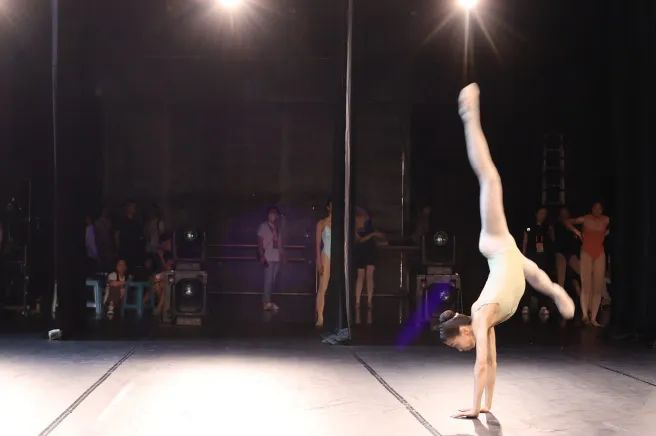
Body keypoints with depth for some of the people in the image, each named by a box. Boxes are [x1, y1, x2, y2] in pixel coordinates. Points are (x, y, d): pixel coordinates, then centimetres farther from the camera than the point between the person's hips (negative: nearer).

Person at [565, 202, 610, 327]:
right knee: (586, 285, -12)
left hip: (600, 254, 3)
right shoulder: (585, 219, -3)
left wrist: (607, 232, 11)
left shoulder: (606, 220, 4)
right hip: (587, 253, -3)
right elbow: (568, 222, 10)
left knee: (598, 287, -1)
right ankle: (585, 315, -14)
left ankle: (593, 318, 2)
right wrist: (576, 231, -2)